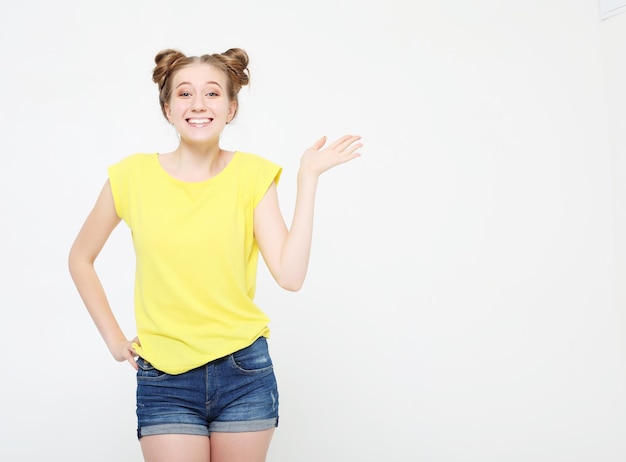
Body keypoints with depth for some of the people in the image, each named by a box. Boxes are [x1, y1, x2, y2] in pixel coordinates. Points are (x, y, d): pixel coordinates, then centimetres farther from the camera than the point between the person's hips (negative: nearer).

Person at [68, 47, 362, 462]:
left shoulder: (252, 175, -3)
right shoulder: (133, 175, -3)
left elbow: (290, 275, -13)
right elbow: (80, 258, 11)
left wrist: (308, 178, -13)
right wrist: (113, 337, 5)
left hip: (245, 371, 1)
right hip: (165, 380, 0)